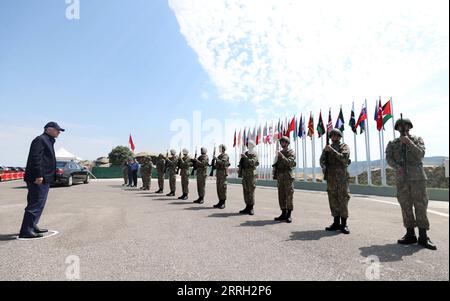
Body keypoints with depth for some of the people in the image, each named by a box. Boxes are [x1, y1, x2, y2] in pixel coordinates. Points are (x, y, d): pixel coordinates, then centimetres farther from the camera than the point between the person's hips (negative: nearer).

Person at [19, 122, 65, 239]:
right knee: (36, 204, -9)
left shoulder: (48, 141, 22)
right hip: (38, 179, -11)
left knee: (39, 204, 16)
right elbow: (36, 158, -20)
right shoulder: (40, 140, -10)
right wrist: (38, 175, -24)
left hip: (44, 179, 11)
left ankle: (32, 226, 25)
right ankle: (26, 231, -5)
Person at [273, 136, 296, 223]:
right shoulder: (279, 153, 18)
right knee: (281, 195, 7)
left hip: (288, 176, -6)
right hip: (280, 177, 6)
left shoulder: (291, 152, -2)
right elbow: (276, 164, 20)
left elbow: (290, 162, -18)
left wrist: (282, 156, -24)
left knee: (289, 195, -4)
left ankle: (289, 215, 1)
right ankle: (283, 214, 15)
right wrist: (275, 175, 11)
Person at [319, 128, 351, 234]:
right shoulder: (327, 148, 16)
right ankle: (336, 223, 14)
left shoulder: (344, 147, 4)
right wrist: (324, 167, -12)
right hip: (330, 177, 4)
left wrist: (332, 150, -18)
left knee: (343, 200, -4)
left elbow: (344, 158, -15)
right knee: (333, 200, 6)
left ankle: (344, 224, 2)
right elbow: (322, 160, 7)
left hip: (341, 177, -4)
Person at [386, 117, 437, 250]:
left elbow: (421, 154, -7)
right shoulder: (392, 144, 12)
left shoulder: (417, 139, 9)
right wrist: (398, 167, -16)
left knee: (420, 205, -4)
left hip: (417, 177, -1)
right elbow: (389, 159, 1)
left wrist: (409, 142, -15)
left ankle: (423, 237, 2)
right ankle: (410, 235, 12)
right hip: (401, 179, 2)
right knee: (406, 206, 4)